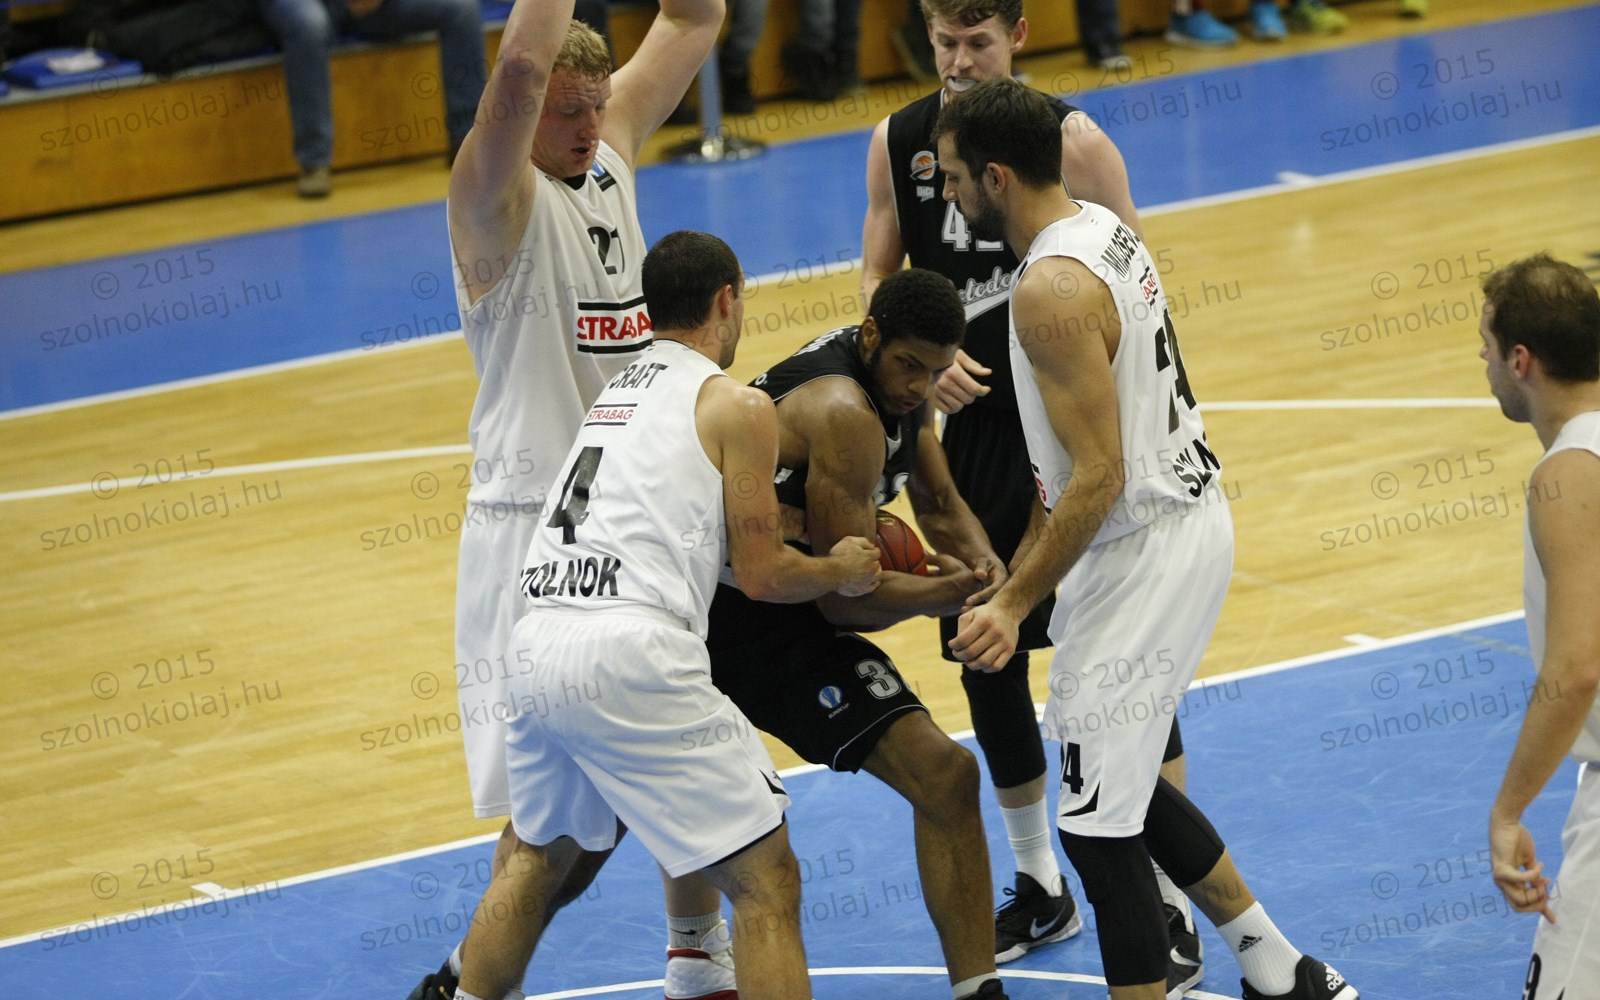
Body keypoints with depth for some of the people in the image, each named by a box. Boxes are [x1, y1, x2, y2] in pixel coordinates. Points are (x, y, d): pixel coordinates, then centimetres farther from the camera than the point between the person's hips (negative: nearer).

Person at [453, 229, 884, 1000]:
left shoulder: (620, 388, 25)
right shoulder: (737, 407, 3)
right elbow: (762, 575, 2)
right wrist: (842, 571, 22)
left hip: (536, 643, 8)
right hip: (627, 654, -7)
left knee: (541, 858, 31)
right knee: (766, 881, -1)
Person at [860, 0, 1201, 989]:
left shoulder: (1071, 139, -11)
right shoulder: (899, 142, 2)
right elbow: (878, 282, 11)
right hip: (976, 430, 5)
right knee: (987, 666, 11)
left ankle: (1172, 909, 3)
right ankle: (1041, 890, 28)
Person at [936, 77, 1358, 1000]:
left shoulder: (1050, 290, -23)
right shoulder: (1101, 226, 8)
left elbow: (1099, 476, -25)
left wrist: (1017, 602, -20)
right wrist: (1030, 554, 23)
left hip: (1145, 552, -10)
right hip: (1190, 514, 10)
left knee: (1098, 820, -3)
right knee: (1124, 787, 22)